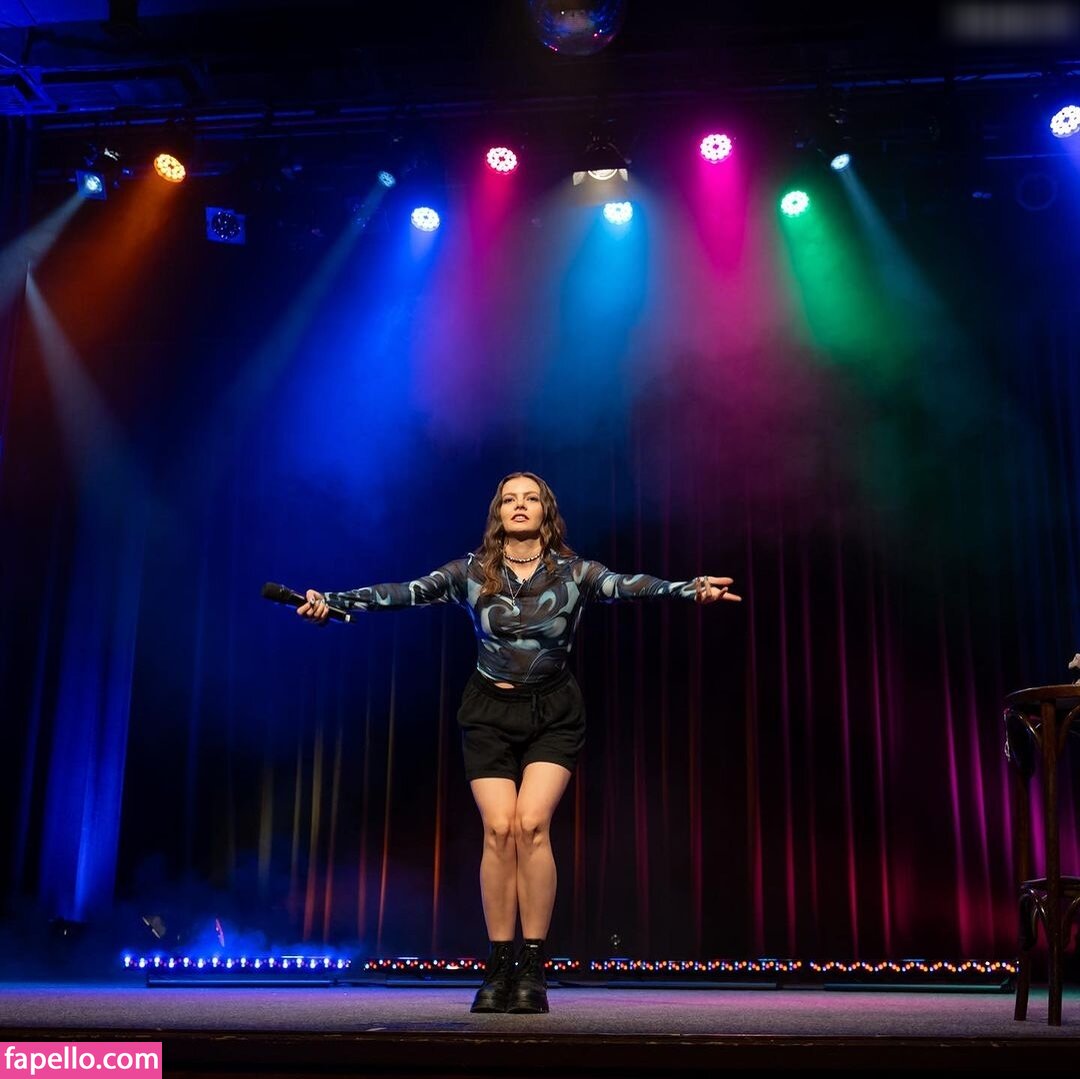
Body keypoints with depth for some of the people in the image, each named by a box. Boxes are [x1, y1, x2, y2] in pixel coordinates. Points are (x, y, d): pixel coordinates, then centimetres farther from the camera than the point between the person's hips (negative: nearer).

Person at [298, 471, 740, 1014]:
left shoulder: (574, 572, -5)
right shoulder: (471, 571, -3)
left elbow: (627, 585, -21)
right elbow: (407, 592, -13)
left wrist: (691, 588, -40)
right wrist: (333, 601, -26)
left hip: (554, 713, -1)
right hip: (490, 711, 1)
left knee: (532, 823, -16)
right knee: (499, 828, -10)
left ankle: (533, 968, -4)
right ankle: (498, 968, 1)